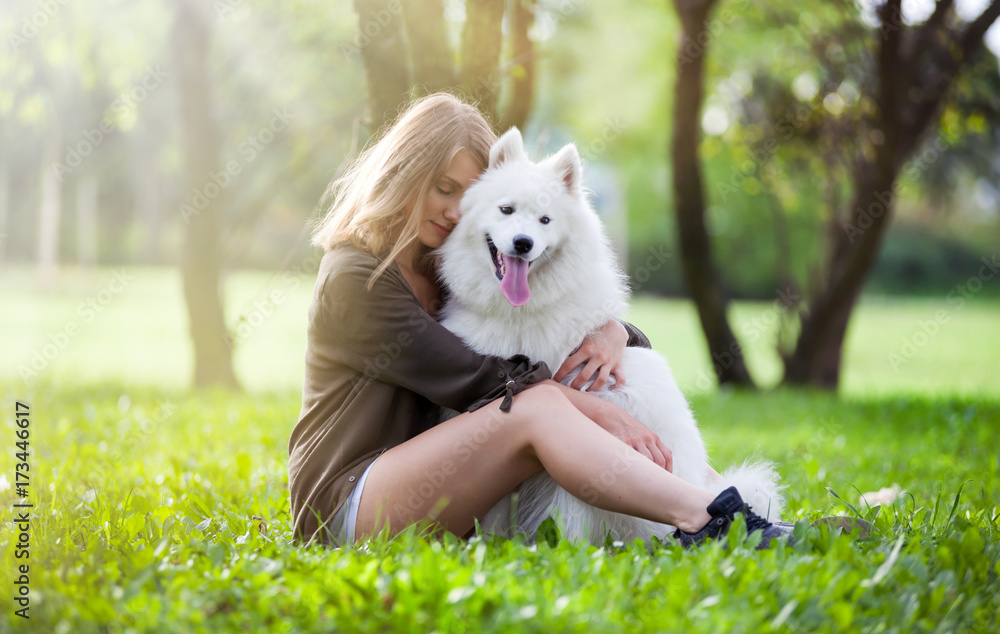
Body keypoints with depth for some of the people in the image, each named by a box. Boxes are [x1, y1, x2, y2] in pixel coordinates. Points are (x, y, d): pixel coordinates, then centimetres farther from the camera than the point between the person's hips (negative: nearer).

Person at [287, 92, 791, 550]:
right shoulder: (353, 277, -8)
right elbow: (474, 379, -17)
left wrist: (612, 333, -13)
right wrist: (597, 412, -22)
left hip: (427, 483, 8)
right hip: (346, 502, -8)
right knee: (537, 407, -28)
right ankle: (706, 519, -40)